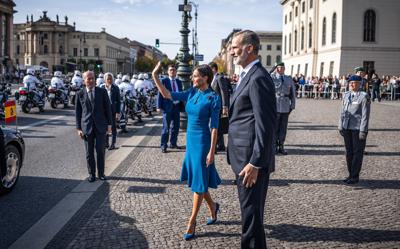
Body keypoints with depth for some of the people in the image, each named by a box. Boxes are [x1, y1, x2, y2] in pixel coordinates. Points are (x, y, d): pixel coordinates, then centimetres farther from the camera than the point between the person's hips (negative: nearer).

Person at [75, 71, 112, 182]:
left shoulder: (102, 92, 2)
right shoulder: (80, 94, 2)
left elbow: (108, 108, 5)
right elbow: (78, 112, 5)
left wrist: (109, 124, 1)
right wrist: (78, 128, 0)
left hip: (100, 126, 0)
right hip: (87, 126, 0)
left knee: (100, 151, 4)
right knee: (89, 152, 6)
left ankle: (101, 173, 17)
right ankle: (91, 174, 17)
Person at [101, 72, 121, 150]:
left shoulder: (115, 88, -4)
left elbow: (118, 101, -3)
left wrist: (118, 112, -9)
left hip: (113, 110, -3)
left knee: (113, 127, 3)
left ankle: (113, 144, 9)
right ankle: (106, 143, 22)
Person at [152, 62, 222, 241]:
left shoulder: (213, 98, -12)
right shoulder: (192, 93, 5)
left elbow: (214, 126, -13)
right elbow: (167, 94, 5)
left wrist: (211, 151, -16)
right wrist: (155, 76, -4)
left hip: (202, 142, -7)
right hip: (190, 140, 7)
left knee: (199, 182, 2)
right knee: (195, 179, 15)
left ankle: (192, 221, 13)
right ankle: (213, 206, 37)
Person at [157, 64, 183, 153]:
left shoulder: (179, 82, 12)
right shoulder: (164, 81, -3)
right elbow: (160, 94, -6)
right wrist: (159, 106, -12)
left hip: (176, 106, 5)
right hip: (167, 107, -5)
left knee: (176, 126, 12)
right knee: (166, 127, -2)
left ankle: (173, 143, 24)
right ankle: (163, 146, 3)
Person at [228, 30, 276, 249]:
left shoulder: (258, 78, -17)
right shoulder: (247, 76, 15)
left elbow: (265, 126, -21)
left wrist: (254, 163, -21)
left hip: (252, 159, -10)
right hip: (244, 157, 10)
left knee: (251, 212, 0)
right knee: (249, 209, 20)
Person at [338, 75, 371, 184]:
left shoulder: (364, 96, -8)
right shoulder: (346, 95, 11)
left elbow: (365, 115, -10)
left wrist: (363, 130, -14)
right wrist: (340, 126, 12)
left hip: (358, 129, -6)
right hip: (347, 128, 6)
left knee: (357, 152, 1)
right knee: (349, 152, 11)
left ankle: (355, 176, 8)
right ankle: (351, 174, 22)